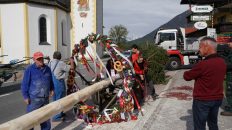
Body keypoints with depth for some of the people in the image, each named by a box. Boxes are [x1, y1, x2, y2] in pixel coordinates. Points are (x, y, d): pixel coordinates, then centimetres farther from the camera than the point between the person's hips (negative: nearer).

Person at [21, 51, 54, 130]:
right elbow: (25, 84, -8)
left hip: (45, 98, 5)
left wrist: (51, 89, 20)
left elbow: (50, 80, 20)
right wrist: (25, 96, -10)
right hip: (34, 98, -5)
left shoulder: (47, 69, 6)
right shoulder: (30, 69, -9)